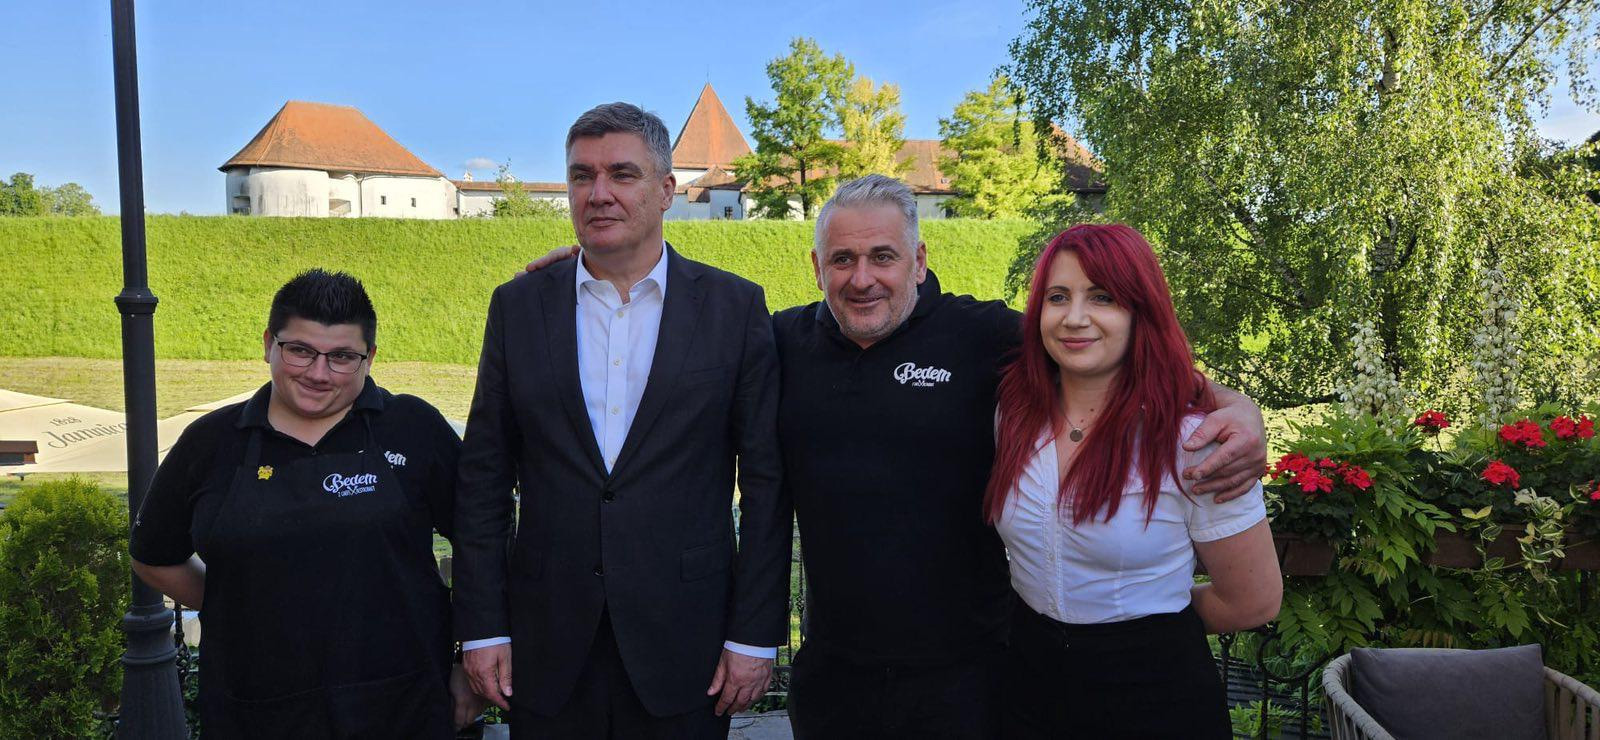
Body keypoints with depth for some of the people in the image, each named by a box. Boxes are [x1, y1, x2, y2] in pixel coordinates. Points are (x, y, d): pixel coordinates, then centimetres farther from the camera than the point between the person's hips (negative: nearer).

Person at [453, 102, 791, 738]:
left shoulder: (735, 307, -2)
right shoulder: (518, 306, 4)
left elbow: (764, 482, -2)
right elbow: (485, 479, 5)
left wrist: (756, 636, -5)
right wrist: (482, 628, 0)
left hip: (682, 645, -1)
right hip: (548, 649, 2)